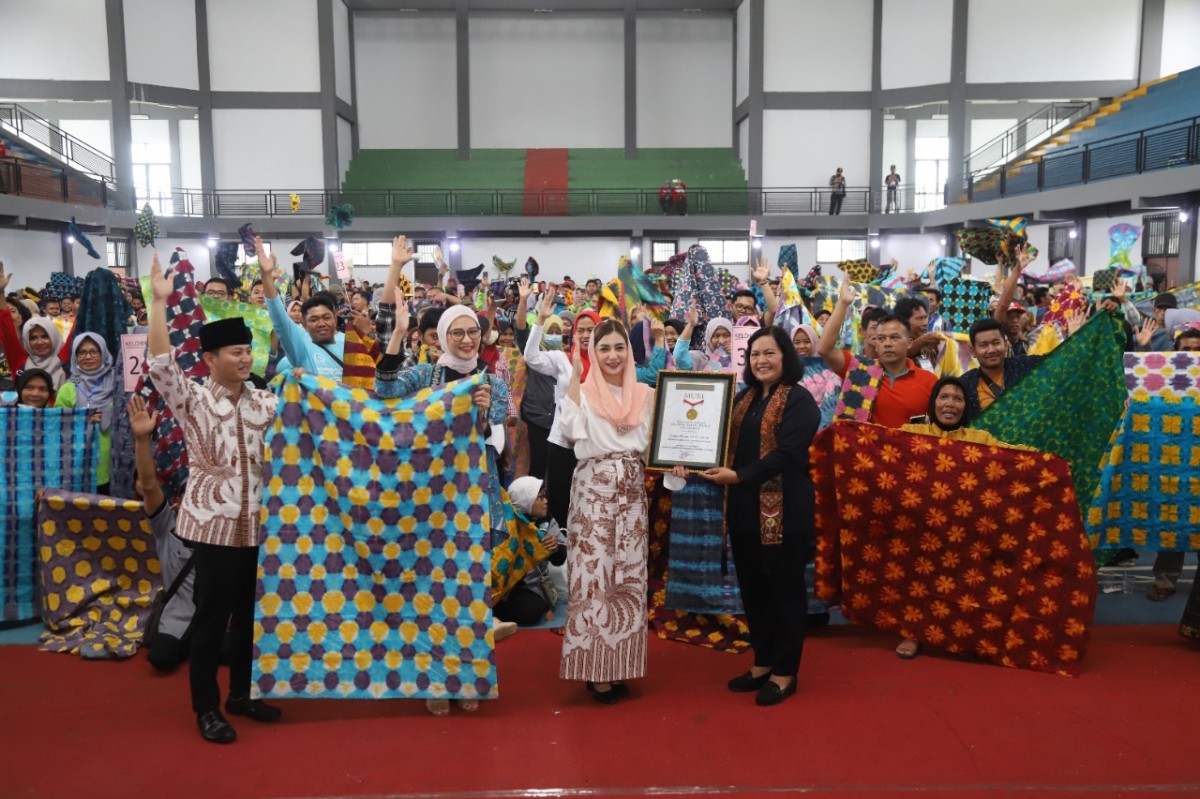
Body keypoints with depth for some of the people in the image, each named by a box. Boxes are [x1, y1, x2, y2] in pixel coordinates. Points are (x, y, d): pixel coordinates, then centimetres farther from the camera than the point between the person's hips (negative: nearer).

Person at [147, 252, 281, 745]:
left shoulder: (261, 402, 10)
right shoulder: (192, 399, -5)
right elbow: (159, 362, -18)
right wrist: (160, 301, -23)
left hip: (256, 522, 5)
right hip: (212, 522, -5)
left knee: (250, 611, 14)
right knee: (212, 615, 3)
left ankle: (242, 693, 30)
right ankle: (206, 707, 17)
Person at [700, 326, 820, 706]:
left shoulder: (799, 400, -8)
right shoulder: (744, 398, 14)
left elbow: (786, 453, -19)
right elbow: (728, 443, 13)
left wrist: (739, 476, -24)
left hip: (783, 509, -7)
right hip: (745, 507, 7)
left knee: (784, 588, 4)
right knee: (752, 588, 14)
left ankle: (785, 672, 17)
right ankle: (763, 662, 29)